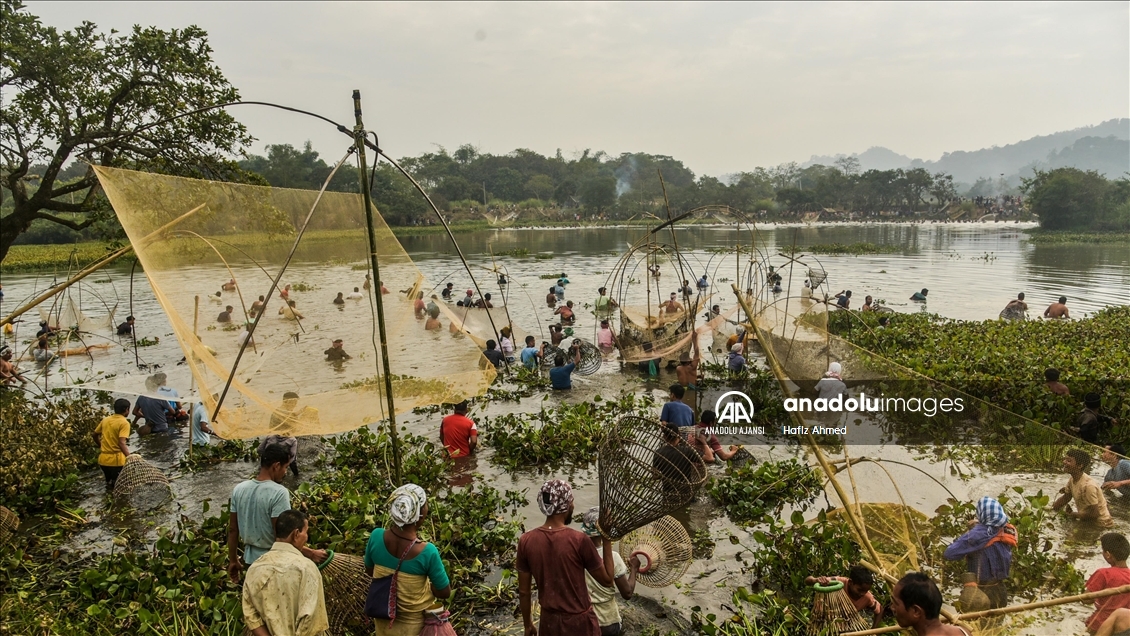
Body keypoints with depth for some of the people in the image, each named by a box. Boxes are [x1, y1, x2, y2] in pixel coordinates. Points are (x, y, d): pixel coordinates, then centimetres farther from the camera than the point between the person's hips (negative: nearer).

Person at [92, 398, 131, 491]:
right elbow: (121, 443, -24)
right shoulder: (124, 423, -13)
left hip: (103, 459, 7)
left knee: (109, 485, 24)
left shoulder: (105, 420, 8)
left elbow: (95, 435, 19)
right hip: (116, 460, -7)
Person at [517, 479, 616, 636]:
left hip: (549, 622, 3)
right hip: (580, 622, -3)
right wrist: (607, 540, -6)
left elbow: (523, 591, -1)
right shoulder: (579, 540, -20)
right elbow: (607, 580, -9)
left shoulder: (526, 541, -10)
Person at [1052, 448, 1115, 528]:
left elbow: (1094, 514, -23)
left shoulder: (1088, 486, -28)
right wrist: (1049, 509, -6)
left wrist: (1073, 514, -12)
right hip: (1087, 521, 8)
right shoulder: (1072, 479, -4)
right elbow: (1065, 498, 8)